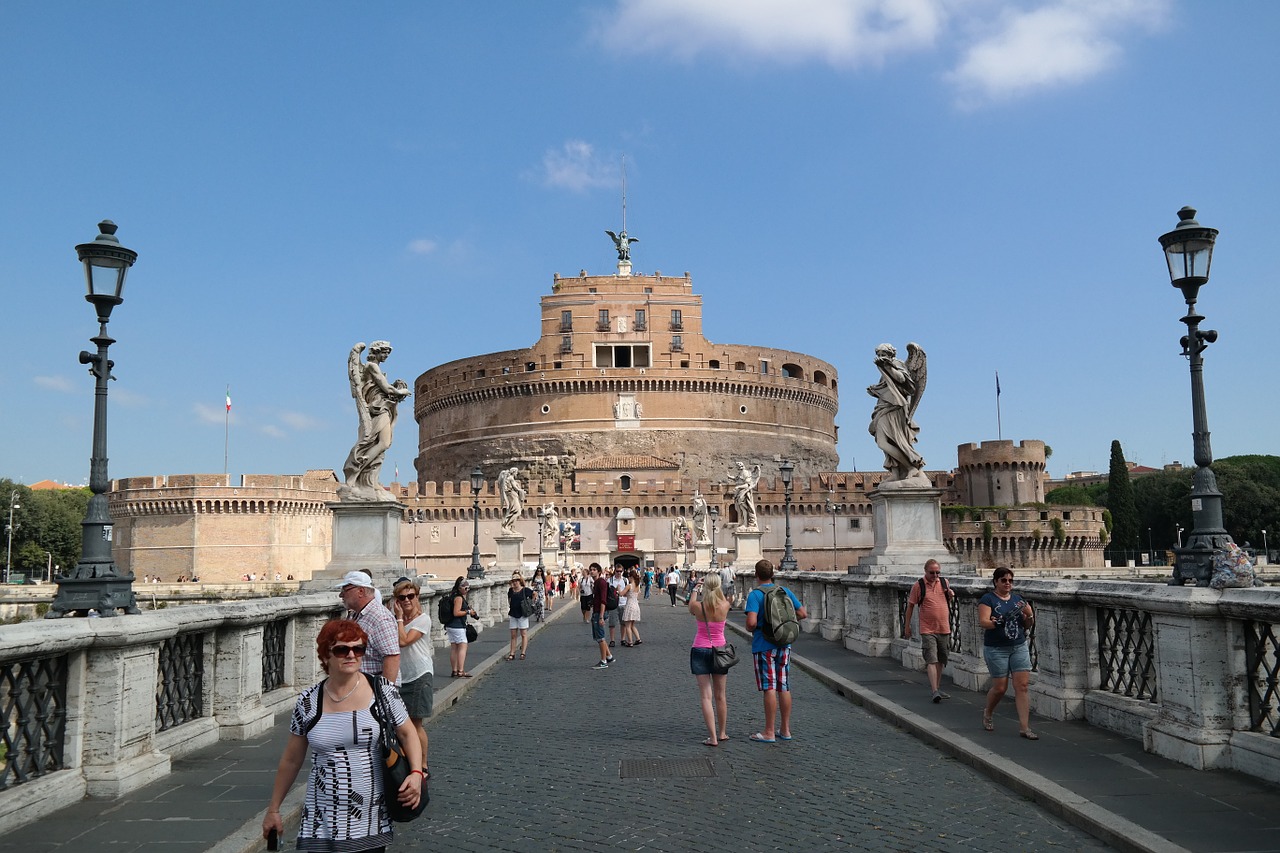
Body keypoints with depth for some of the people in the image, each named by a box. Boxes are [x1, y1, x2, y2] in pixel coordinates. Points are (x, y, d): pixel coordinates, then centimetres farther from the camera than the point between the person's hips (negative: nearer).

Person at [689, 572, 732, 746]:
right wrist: (716, 588, 23)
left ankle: (713, 737, -6)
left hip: (700, 651, -1)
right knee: (720, 696, 15)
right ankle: (722, 733, 26)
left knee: (706, 696, -1)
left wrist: (695, 590, 22)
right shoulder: (725, 606, -12)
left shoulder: (698, 606, -13)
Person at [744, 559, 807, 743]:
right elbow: (803, 613, 7)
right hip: (784, 645, 5)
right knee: (784, 688, 11)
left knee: (769, 689, -3)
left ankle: (769, 733, 3)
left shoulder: (755, 595, -13)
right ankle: (785, 730, 19)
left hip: (763, 646, -5)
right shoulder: (785, 591, 4)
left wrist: (750, 629, -3)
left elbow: (751, 622, -24)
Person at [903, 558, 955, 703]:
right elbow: (910, 605, 0)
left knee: (941, 661, 13)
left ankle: (938, 688, 25)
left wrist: (951, 596, -2)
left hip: (944, 629, 5)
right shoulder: (918, 585, -7)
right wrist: (907, 625, 1)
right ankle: (935, 692, -16)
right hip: (928, 630, -5)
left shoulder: (944, 582, 7)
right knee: (932, 660, -12)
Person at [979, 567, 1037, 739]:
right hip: (996, 649, -4)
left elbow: (1028, 625, 12)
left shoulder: (1018, 599, 10)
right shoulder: (988, 599, -5)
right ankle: (987, 713, 30)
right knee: (1000, 687, 1)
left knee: (1022, 686, -4)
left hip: (1020, 647, 4)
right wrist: (998, 622, -35)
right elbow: (983, 622, -17)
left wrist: (1029, 615, -10)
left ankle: (1024, 727, -1)